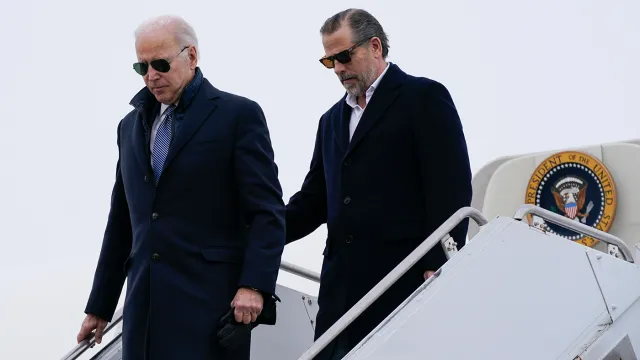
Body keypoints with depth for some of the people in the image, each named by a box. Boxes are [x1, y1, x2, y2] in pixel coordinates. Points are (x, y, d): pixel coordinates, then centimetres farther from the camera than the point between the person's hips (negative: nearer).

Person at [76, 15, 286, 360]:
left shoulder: (239, 114, 0)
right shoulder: (131, 125, 18)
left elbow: (268, 211, -6)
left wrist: (254, 285, -18)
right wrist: (99, 306, 20)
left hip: (210, 300, -5)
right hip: (144, 303, 5)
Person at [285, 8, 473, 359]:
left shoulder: (424, 98, 1)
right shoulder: (332, 120, 23)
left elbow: (452, 190, -7)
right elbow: (315, 199, 20)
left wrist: (439, 267, -15)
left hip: (406, 280, -6)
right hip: (344, 285, 6)